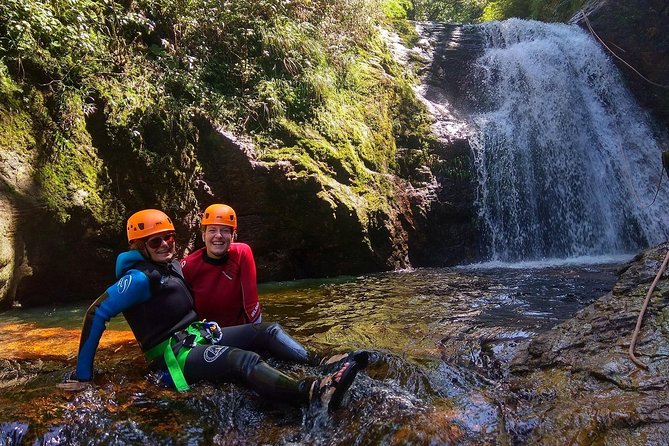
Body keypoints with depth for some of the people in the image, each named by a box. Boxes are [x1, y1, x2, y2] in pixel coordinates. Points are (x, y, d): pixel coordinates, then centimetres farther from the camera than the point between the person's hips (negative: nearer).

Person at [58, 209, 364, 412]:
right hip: (173, 355, -9)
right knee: (243, 359, -33)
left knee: (267, 332, -3)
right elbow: (96, 315, -15)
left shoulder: (172, 267, 11)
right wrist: (83, 375, -13)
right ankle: (317, 391, -53)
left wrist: (206, 326, 20)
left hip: (198, 337, 9)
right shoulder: (139, 278, -14)